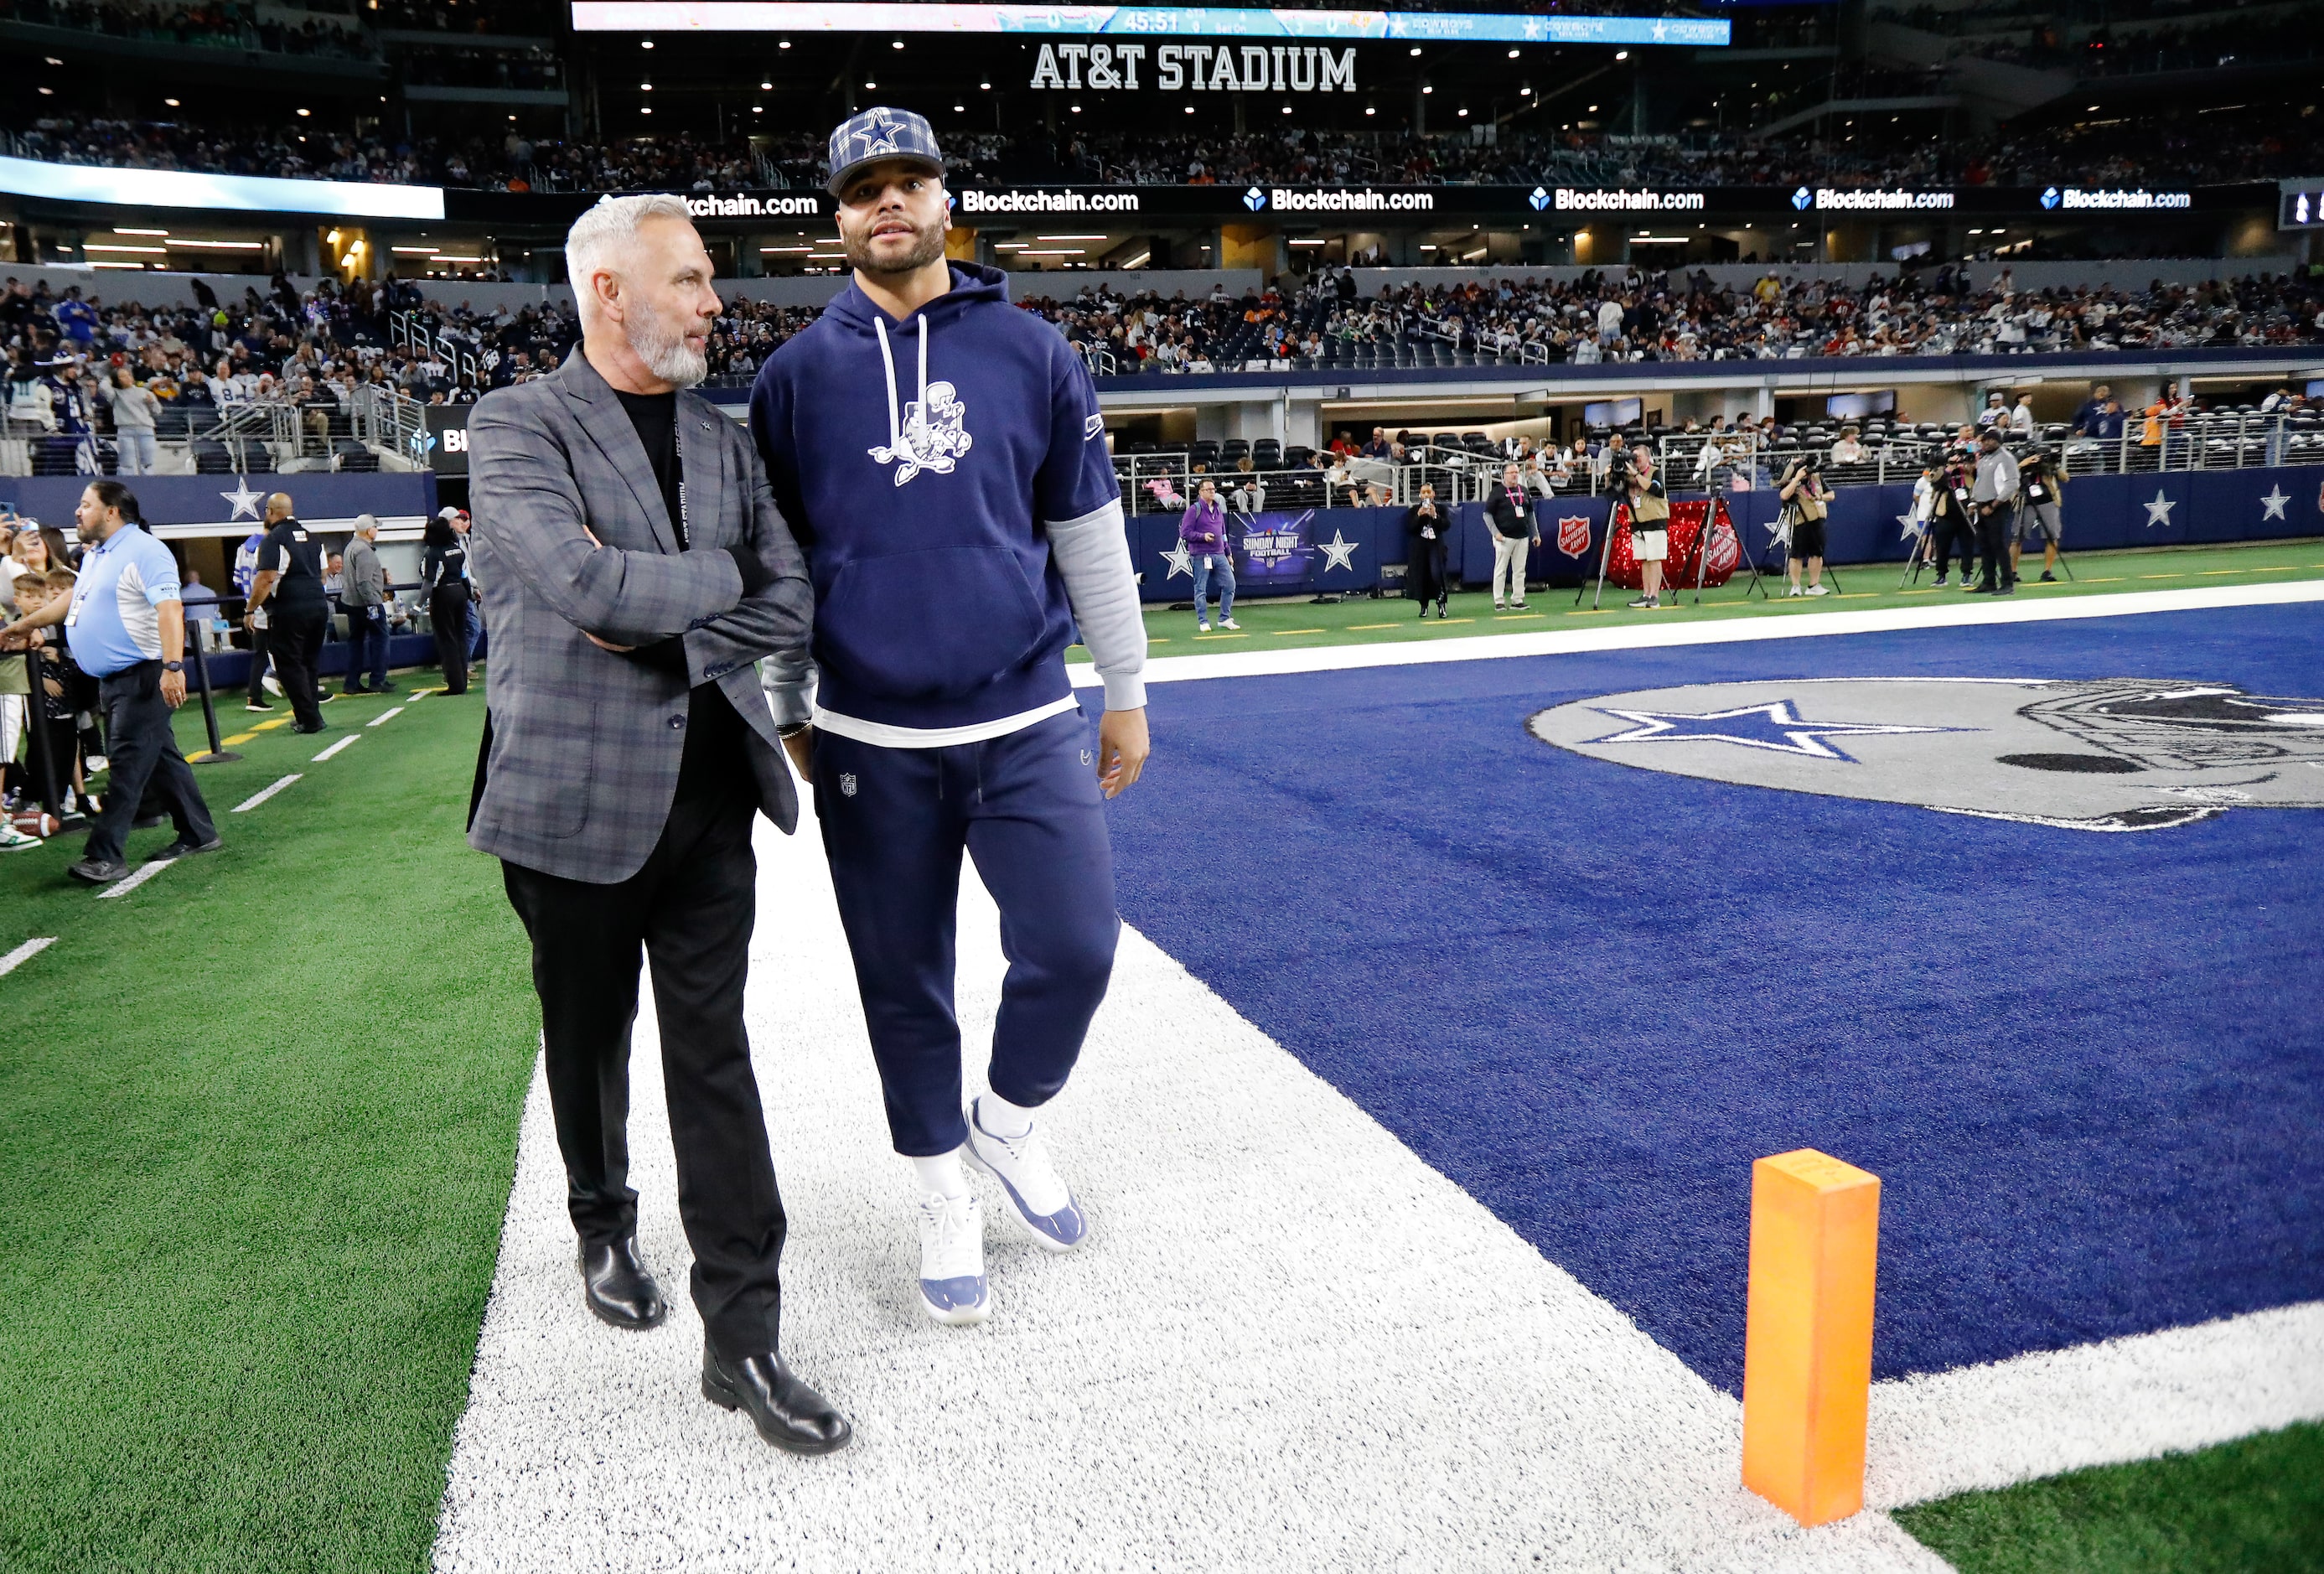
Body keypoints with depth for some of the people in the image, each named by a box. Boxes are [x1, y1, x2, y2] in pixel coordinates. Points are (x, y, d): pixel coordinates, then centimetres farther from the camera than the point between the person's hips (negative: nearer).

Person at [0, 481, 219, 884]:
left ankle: (104, 857, -10)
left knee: (127, 765, -9)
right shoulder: (95, 555, 17)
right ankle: (199, 834, 22)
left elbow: (169, 609, -26)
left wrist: (173, 666, -35)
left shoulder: (144, 551, -15)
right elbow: (73, 599, 33)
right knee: (160, 758, 14)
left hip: (143, 676, -10)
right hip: (113, 680, 10)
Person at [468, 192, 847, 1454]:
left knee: (714, 1056, 3)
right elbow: (587, 583, -23)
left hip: (707, 798, 3)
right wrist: (722, 571, -9)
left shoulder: (721, 438, 9)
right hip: (578, 801, -3)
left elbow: (788, 607, 2)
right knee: (589, 1040, 16)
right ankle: (604, 1230, 43)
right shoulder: (517, 425, -7)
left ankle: (742, 1338, 8)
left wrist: (656, 626, -12)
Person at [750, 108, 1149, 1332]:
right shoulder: (797, 375, 4)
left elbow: (1090, 535, 7)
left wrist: (1125, 694, 8)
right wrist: (788, 715, 10)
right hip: (871, 743, 0)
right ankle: (943, 1195, 30)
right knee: (904, 981, 9)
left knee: (1073, 951, -6)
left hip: (1026, 725, 0)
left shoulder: (1031, 353, 4)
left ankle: (1009, 1120, 26)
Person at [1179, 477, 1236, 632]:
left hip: (1219, 555, 6)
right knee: (1201, 590, 0)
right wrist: (1203, 536, -19)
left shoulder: (1218, 509, 16)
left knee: (1230, 584, 1)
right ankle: (1203, 622, 8)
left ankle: (1225, 619, 12)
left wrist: (1228, 553, 20)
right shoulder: (1194, 510, -5)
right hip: (1200, 556, -6)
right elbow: (1184, 533, -9)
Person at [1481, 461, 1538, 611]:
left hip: (1522, 538, 5)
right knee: (1501, 570, -2)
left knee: (1519, 570, 6)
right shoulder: (1497, 492, -3)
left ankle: (1517, 600, 12)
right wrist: (1495, 532, -15)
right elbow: (1487, 514, -5)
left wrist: (1536, 534, 15)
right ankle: (1499, 602, 2)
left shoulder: (1524, 491, 14)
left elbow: (1531, 513, 19)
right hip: (1504, 538, -5)